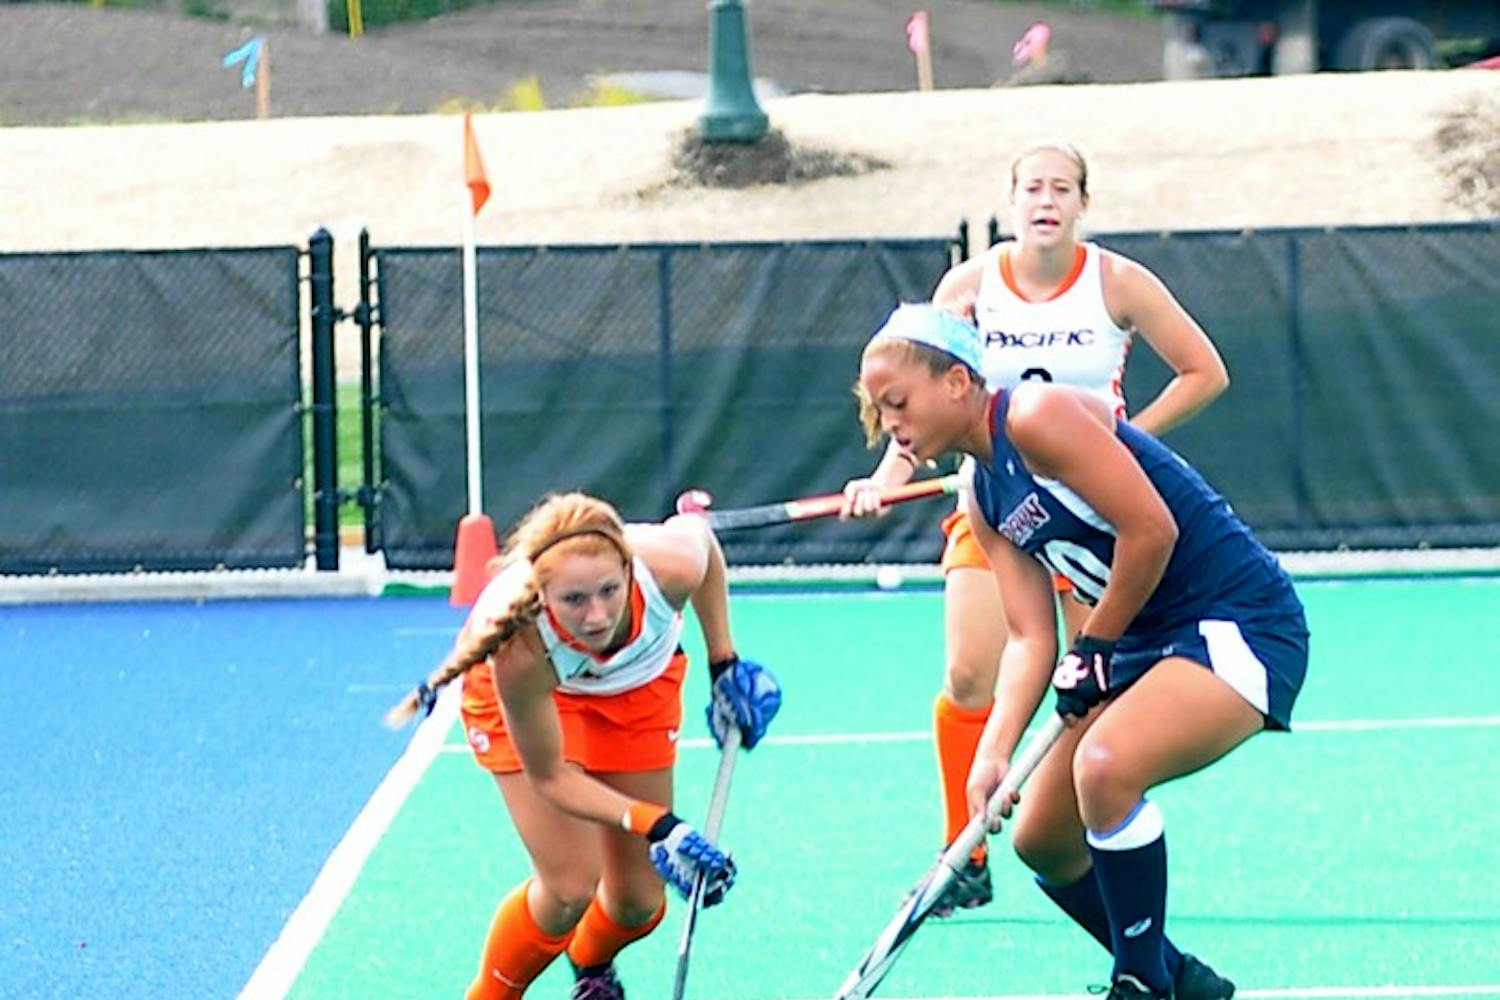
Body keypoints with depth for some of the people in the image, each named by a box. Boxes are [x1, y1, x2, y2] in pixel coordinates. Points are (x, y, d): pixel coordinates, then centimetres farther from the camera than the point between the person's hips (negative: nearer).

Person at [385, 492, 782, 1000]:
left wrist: (724, 662, -9)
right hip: (528, 696, -3)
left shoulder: (670, 566, -39)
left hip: (639, 681, 3)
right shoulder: (520, 652, -43)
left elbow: (700, 532, -11)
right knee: (569, 886, -17)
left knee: (638, 899, 3)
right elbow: (549, 776, -27)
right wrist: (656, 826, -38)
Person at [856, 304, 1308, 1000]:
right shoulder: (984, 503, 10)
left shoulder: (1037, 416, -16)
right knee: (1041, 839, 8)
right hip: (1148, 646, 10)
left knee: (1104, 764, -32)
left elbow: (1152, 529, -22)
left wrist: (1094, 648, -9)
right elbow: (1030, 637, 3)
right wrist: (994, 751, -13)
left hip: (1243, 624, -10)